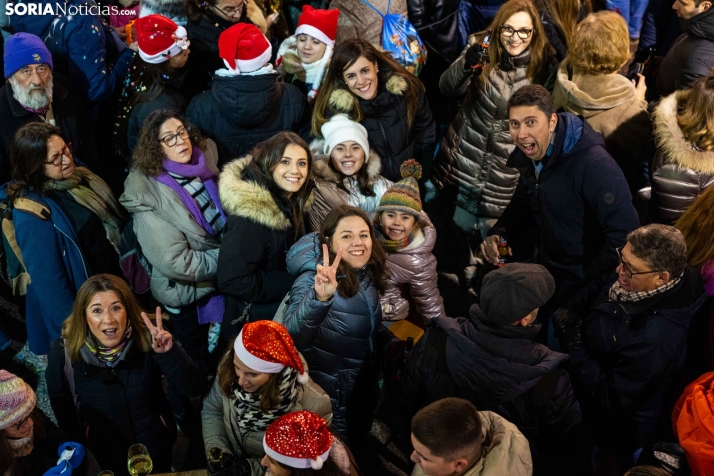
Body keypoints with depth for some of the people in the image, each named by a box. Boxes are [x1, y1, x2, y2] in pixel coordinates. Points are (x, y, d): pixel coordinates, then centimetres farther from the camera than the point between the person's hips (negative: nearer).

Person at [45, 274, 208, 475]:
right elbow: (60, 402, -1)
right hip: (106, 450, 1)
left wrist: (169, 352, -44)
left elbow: (196, 388, -29)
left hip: (155, 443, 0)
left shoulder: (148, 338, -24)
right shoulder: (64, 351, -21)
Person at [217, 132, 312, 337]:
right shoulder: (252, 213, -26)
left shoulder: (292, 202, -1)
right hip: (252, 322, -7)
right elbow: (232, 281, -27)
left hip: (285, 306, 8)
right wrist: (296, 283, -23)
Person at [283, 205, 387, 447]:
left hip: (364, 390, 7)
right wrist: (320, 298, -57)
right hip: (328, 398, -6)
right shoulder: (313, 280, -25)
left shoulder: (368, 275, -5)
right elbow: (293, 338, -42)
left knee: (357, 449, 25)